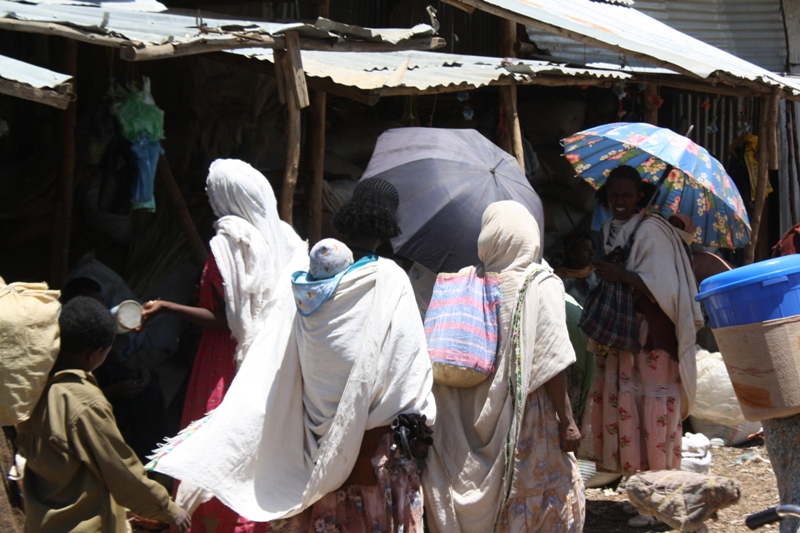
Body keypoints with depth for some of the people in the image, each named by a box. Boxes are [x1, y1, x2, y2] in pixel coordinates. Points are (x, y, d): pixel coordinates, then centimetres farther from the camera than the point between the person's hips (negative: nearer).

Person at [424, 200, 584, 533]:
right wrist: (566, 421, -9)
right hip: (525, 417, -4)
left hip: (472, 416, 4)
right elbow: (551, 362, -14)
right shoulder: (541, 285, -9)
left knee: (479, 498, 13)